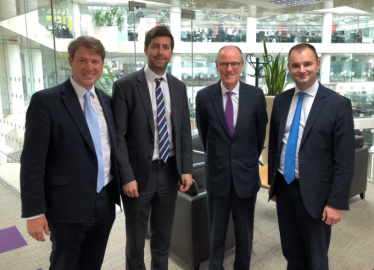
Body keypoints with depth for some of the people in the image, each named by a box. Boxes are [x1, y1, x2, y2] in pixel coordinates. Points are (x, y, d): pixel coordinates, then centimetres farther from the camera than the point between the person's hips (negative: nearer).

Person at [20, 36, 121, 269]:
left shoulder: (107, 100, 6)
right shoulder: (45, 101, -11)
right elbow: (33, 161, -13)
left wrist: (119, 188, 12)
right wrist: (34, 212, -14)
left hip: (106, 202, 5)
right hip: (68, 206, -5)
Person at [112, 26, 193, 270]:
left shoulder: (179, 87, 5)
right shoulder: (125, 86, -9)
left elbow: (185, 132, 7)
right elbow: (118, 136, -11)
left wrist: (186, 169, 0)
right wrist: (127, 177, -15)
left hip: (169, 172, 4)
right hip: (139, 174, -3)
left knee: (163, 239, 20)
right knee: (136, 241, 15)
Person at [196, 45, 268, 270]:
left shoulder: (256, 95, -6)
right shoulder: (204, 96, -7)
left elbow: (260, 133, 6)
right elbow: (204, 134, 6)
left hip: (246, 175, 1)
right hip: (217, 175, 0)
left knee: (245, 232, 17)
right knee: (216, 232, 16)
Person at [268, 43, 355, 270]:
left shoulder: (338, 104, -11)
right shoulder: (281, 100, 4)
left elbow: (345, 160, -12)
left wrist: (336, 202, -13)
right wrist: (272, 182, 11)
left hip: (314, 193, -4)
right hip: (284, 188, 4)